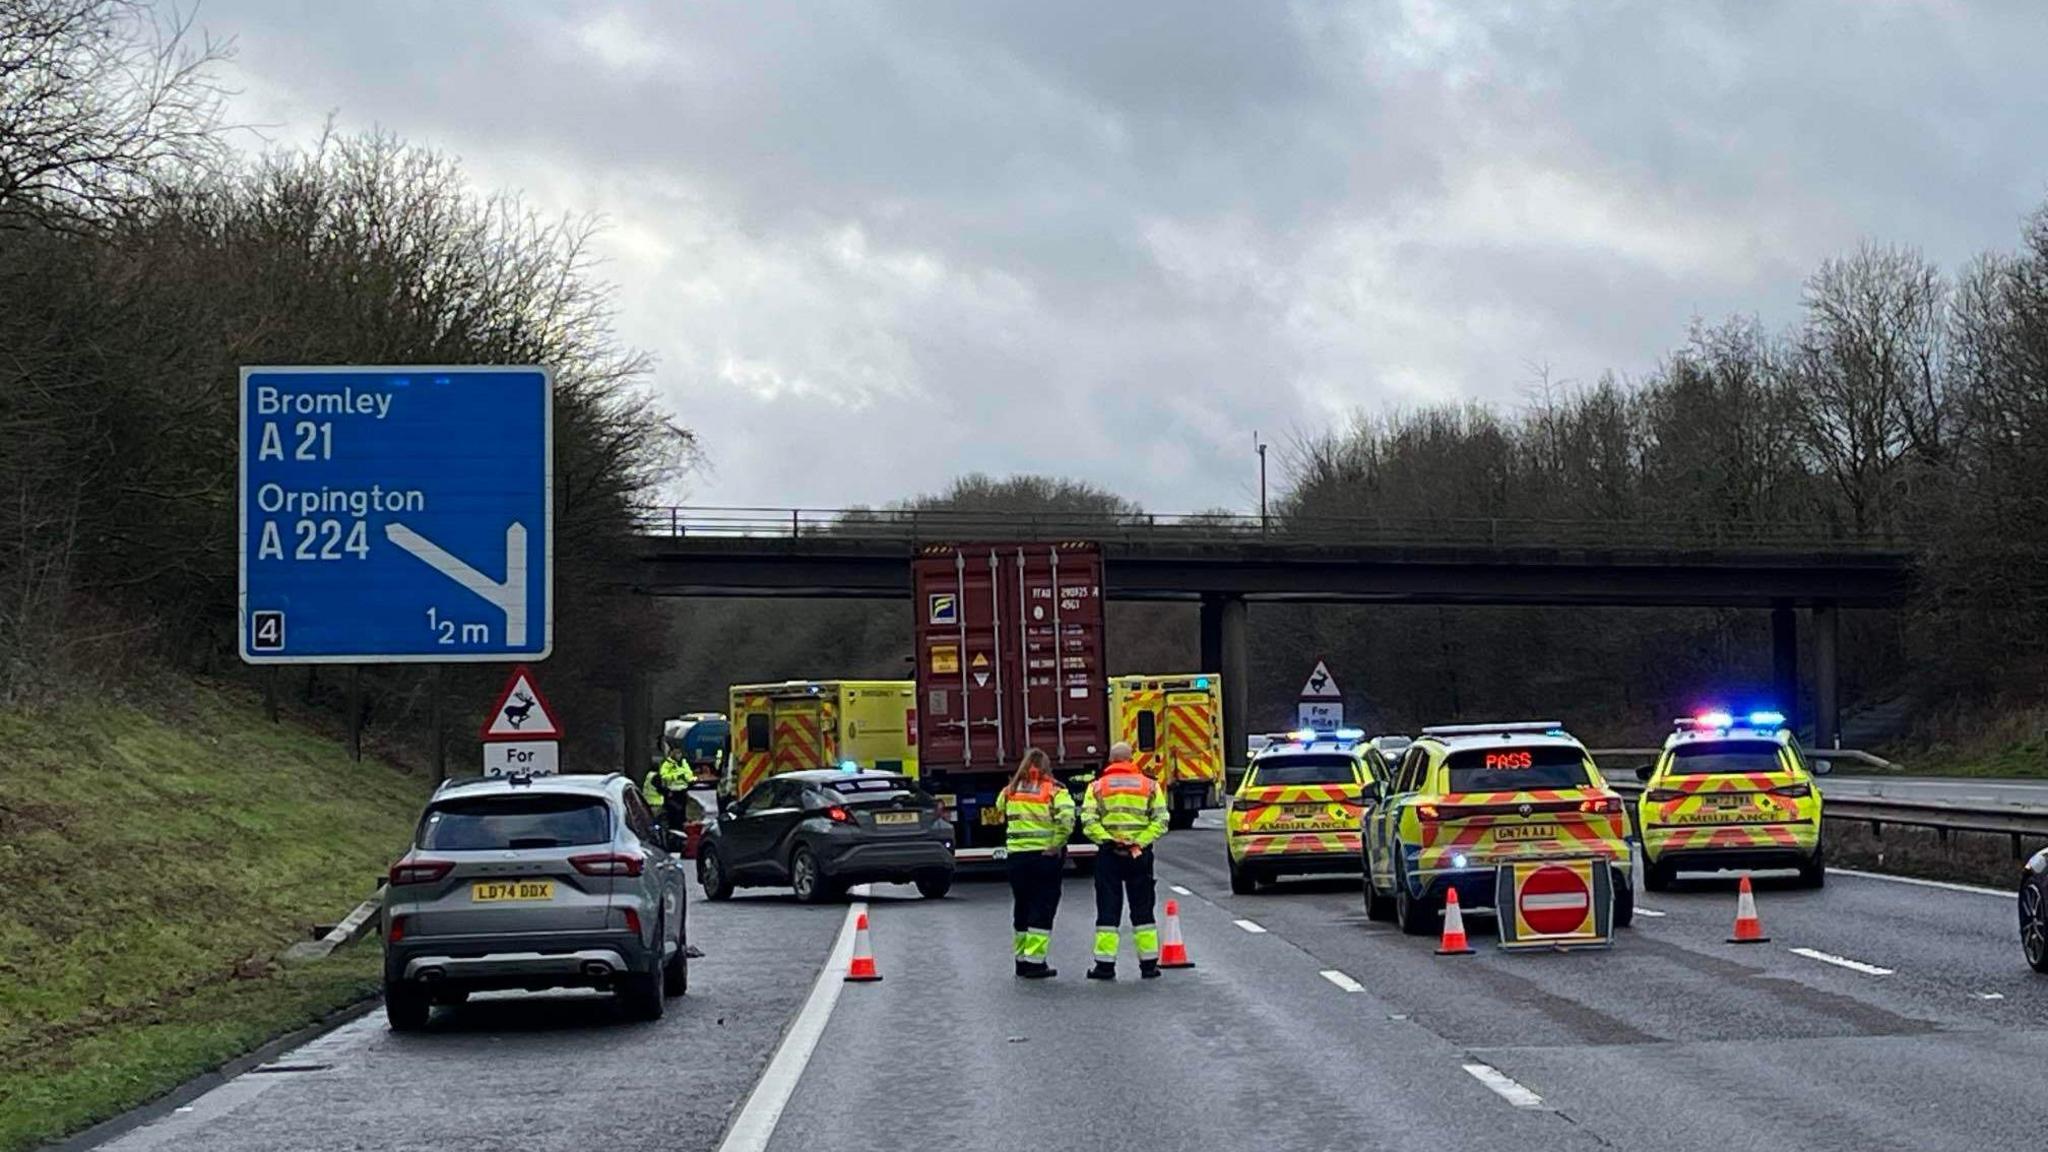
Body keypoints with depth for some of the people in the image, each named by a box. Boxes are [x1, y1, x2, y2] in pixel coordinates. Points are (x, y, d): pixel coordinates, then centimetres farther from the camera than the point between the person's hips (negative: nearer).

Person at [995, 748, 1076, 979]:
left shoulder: (1010, 792, 3)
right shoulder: (1054, 791, -9)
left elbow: (1000, 812, 16)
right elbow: (1066, 820, -20)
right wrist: (1057, 844, -11)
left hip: (1017, 854, 4)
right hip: (1046, 854, -4)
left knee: (1022, 908, 15)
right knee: (1043, 908, 1)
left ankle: (1022, 959, 21)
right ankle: (1035, 961, -5)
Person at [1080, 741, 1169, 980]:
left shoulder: (1097, 787, 2)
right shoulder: (1150, 786, 5)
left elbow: (1088, 821, -9)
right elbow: (1160, 821, -4)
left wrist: (1107, 840, -12)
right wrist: (1139, 842, -10)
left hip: (1108, 853, -1)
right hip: (1140, 854, 1)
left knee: (1108, 910, 4)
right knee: (1142, 909, 9)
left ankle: (1105, 964, 2)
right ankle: (1149, 963, 10)